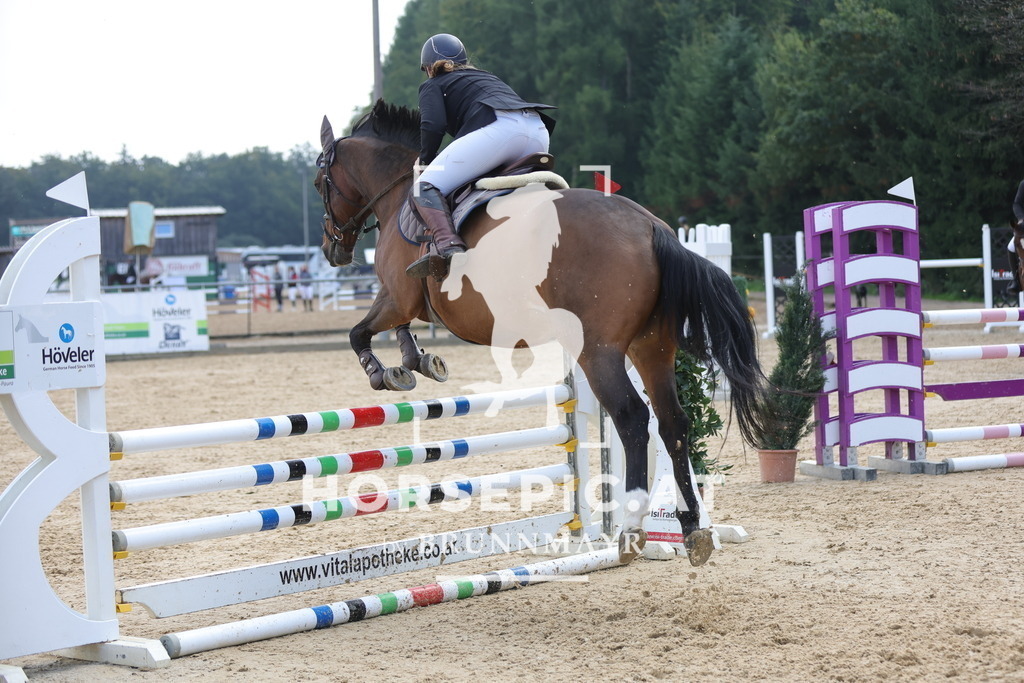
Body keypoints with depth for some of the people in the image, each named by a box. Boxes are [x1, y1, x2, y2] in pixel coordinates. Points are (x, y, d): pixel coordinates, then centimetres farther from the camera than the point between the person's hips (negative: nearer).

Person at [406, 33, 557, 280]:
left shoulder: (433, 85, 22)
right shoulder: (489, 77, 42)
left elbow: (433, 125, 3)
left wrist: (425, 161, 18)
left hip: (496, 128, -7)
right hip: (538, 132, 7)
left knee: (426, 188, -8)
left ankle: (448, 246, -33)